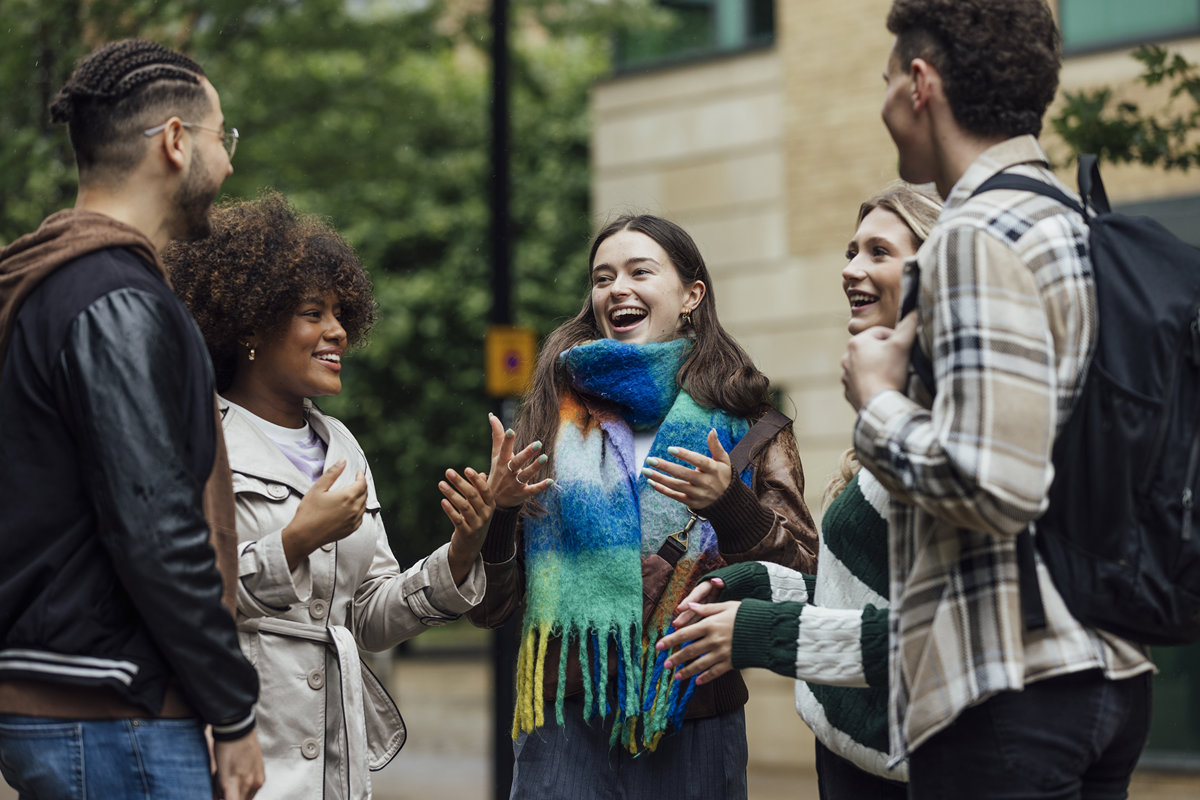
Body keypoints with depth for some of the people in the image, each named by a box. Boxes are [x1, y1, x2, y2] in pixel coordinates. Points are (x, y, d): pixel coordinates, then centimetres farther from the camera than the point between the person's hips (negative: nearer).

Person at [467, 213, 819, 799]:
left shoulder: (744, 422, 7)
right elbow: (488, 608, 9)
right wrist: (496, 510, -9)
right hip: (566, 722, 1)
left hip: (691, 726, 0)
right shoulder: (554, 418, 9)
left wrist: (729, 504, -18)